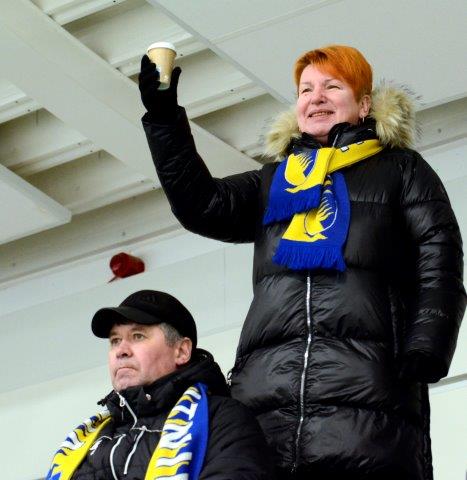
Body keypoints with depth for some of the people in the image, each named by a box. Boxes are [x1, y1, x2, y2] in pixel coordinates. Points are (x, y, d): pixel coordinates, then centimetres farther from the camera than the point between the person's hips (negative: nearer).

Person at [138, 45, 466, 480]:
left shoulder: (397, 168, 22)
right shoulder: (272, 182, 33)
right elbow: (201, 205, 17)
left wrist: (426, 346, -9)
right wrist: (163, 117, 9)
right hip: (267, 390, 3)